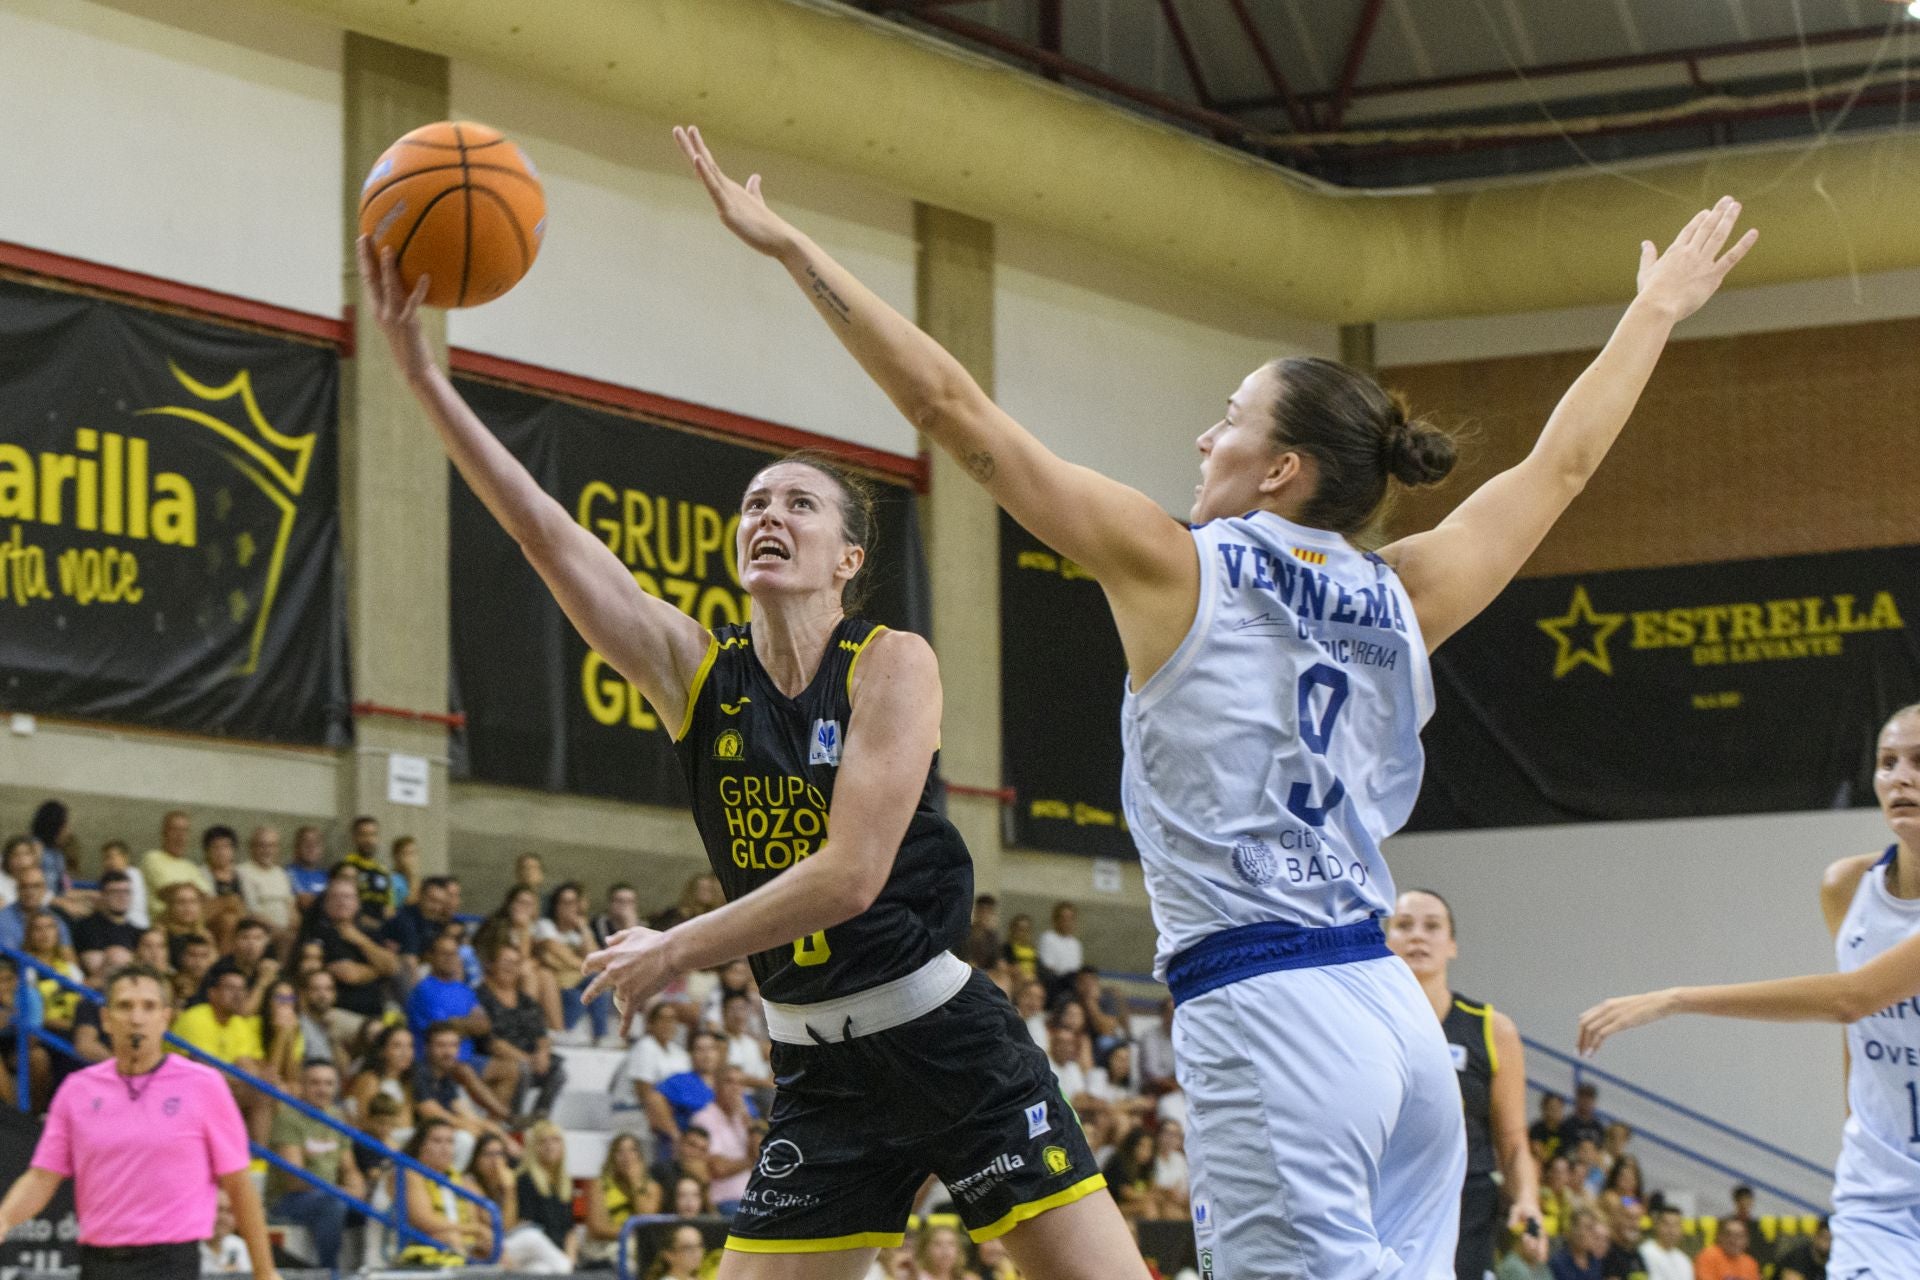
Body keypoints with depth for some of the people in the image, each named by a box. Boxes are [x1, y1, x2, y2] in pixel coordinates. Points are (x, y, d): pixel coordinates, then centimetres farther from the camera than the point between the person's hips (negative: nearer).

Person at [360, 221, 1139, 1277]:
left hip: (948, 1041, -4)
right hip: (819, 1071, 4)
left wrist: (676, 953, -11)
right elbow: (546, 534, -7)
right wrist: (420, 371, -16)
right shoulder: (696, 672, 3)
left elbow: (851, 873, -18)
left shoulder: (892, 664, -9)